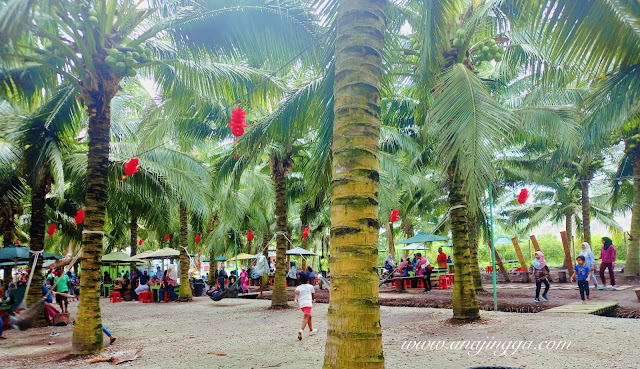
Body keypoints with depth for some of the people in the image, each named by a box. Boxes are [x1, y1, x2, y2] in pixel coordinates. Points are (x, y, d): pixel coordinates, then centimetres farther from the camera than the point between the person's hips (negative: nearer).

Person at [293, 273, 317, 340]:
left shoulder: (298, 287, 16)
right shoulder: (310, 286, 17)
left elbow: (297, 292, -8)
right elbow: (313, 295, 30)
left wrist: (295, 299, -22)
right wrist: (313, 300, 51)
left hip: (300, 303, 4)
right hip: (308, 302, -4)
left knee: (309, 316, 24)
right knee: (306, 317, -13)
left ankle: (311, 330, 39)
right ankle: (301, 330, -36)